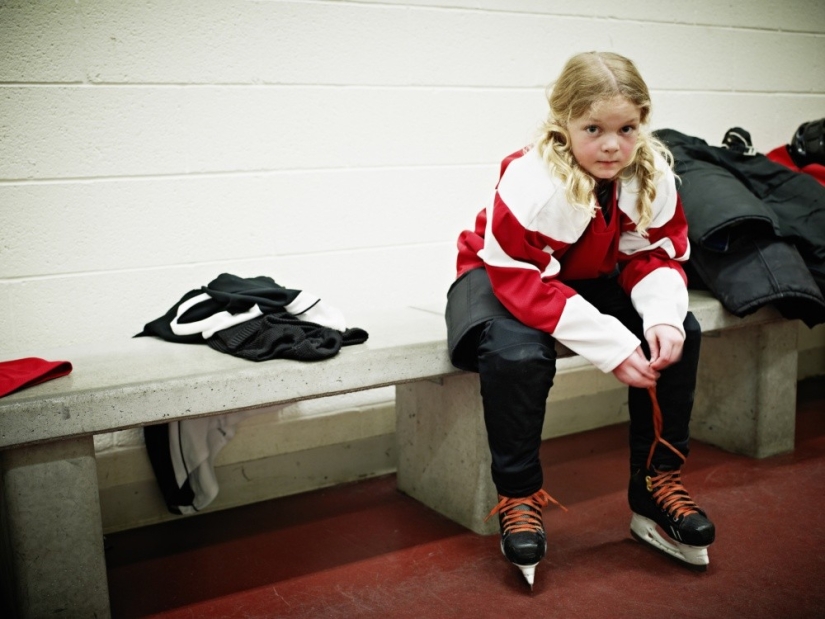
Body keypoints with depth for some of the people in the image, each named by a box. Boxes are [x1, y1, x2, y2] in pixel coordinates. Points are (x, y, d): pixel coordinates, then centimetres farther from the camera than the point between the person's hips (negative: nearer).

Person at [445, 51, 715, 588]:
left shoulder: (654, 176, -13)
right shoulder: (531, 181, -32)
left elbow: (656, 255, -6)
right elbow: (521, 281, -34)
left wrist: (663, 316, -30)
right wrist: (612, 345, -37)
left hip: (590, 279, 6)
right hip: (502, 279, -5)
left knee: (677, 333, -15)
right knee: (517, 352, -37)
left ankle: (657, 485, 0)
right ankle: (518, 498, -14)